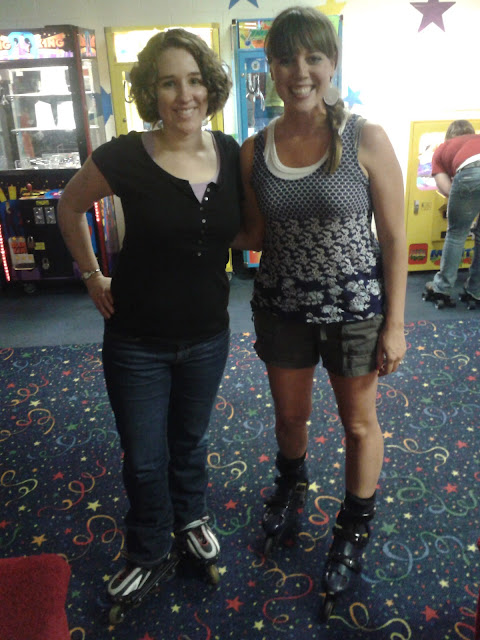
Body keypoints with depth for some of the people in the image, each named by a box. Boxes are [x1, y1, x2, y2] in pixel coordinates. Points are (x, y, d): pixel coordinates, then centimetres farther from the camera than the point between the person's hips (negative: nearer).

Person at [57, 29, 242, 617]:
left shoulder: (230, 153, -5)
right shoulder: (125, 157, -15)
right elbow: (70, 206, 3)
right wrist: (92, 276, 1)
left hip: (207, 336, 3)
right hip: (137, 342, -2)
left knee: (190, 440, 24)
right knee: (144, 458, 13)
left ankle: (190, 521, 52)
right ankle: (149, 554, 40)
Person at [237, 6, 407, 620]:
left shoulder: (366, 140, -12)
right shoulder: (254, 150, -3)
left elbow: (394, 237, -9)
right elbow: (256, 237, 5)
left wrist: (394, 324, -9)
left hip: (355, 308, -2)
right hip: (282, 307, 3)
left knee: (359, 421, 14)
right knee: (289, 413, 21)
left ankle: (354, 528, 41)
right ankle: (291, 485, 55)